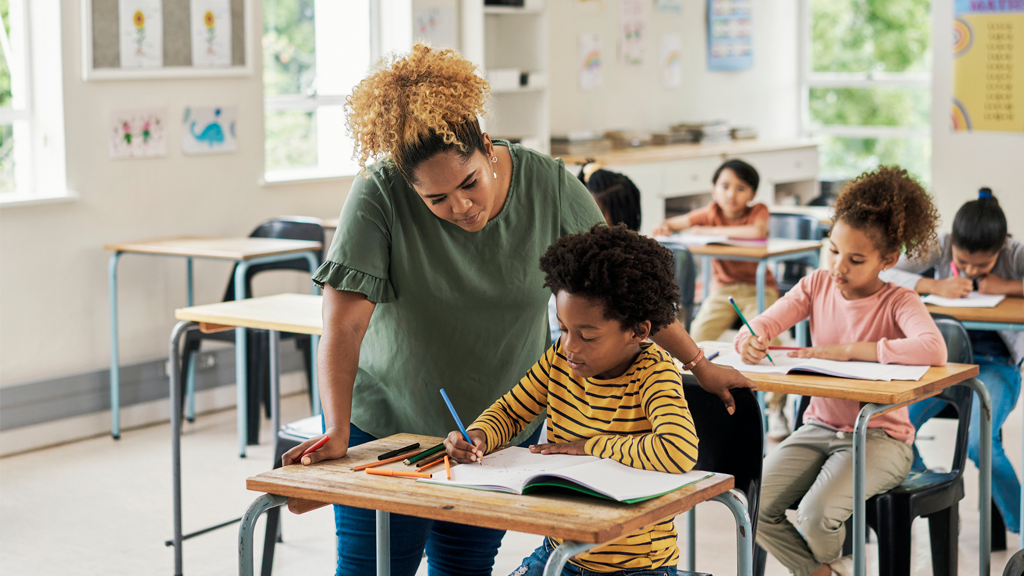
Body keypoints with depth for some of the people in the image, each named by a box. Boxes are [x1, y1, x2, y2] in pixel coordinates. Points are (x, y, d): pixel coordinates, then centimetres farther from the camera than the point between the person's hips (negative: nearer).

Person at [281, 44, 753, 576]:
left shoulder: (547, 184, -13)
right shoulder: (380, 196, -21)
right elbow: (344, 323, -24)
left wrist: (699, 365, 1)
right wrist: (336, 430, -35)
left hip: (499, 428, 2)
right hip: (387, 426, -2)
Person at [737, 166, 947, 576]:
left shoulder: (898, 302, -13)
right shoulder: (817, 286, 3)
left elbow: (933, 350, -33)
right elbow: (762, 325, -1)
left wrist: (846, 350, -32)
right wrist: (750, 341, -27)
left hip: (880, 437, -5)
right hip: (820, 426, 5)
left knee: (816, 515, -28)